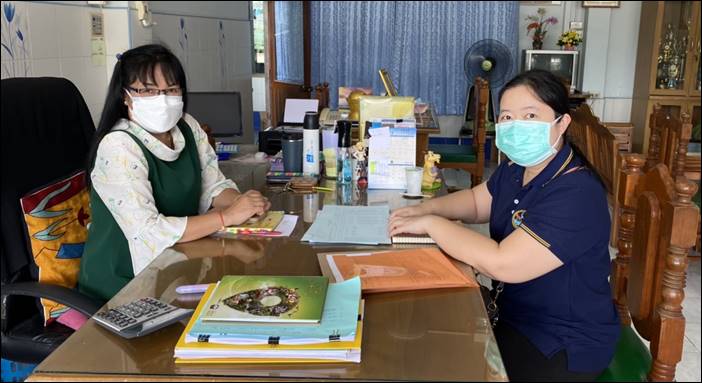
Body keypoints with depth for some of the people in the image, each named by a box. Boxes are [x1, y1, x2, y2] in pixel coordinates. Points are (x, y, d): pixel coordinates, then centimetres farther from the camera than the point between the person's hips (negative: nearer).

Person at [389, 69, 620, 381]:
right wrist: (425, 208, -3)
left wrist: (432, 224, -23)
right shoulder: (516, 169, 0)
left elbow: (501, 264, -35)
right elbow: (477, 202, 17)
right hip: (512, 311, 8)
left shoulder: (575, 195, -29)